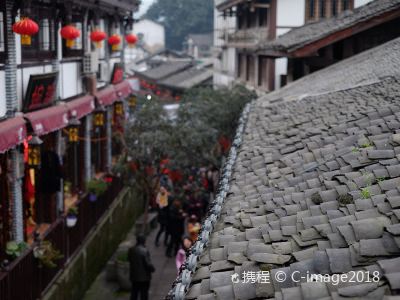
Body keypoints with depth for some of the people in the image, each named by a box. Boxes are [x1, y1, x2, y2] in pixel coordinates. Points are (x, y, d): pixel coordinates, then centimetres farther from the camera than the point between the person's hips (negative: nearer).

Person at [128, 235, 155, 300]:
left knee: (134, 292, 17)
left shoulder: (131, 250, -4)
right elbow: (148, 263, -20)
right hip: (144, 277, -5)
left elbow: (129, 259, 10)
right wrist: (153, 269, -1)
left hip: (134, 276, 5)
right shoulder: (145, 251, -22)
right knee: (144, 293, 9)